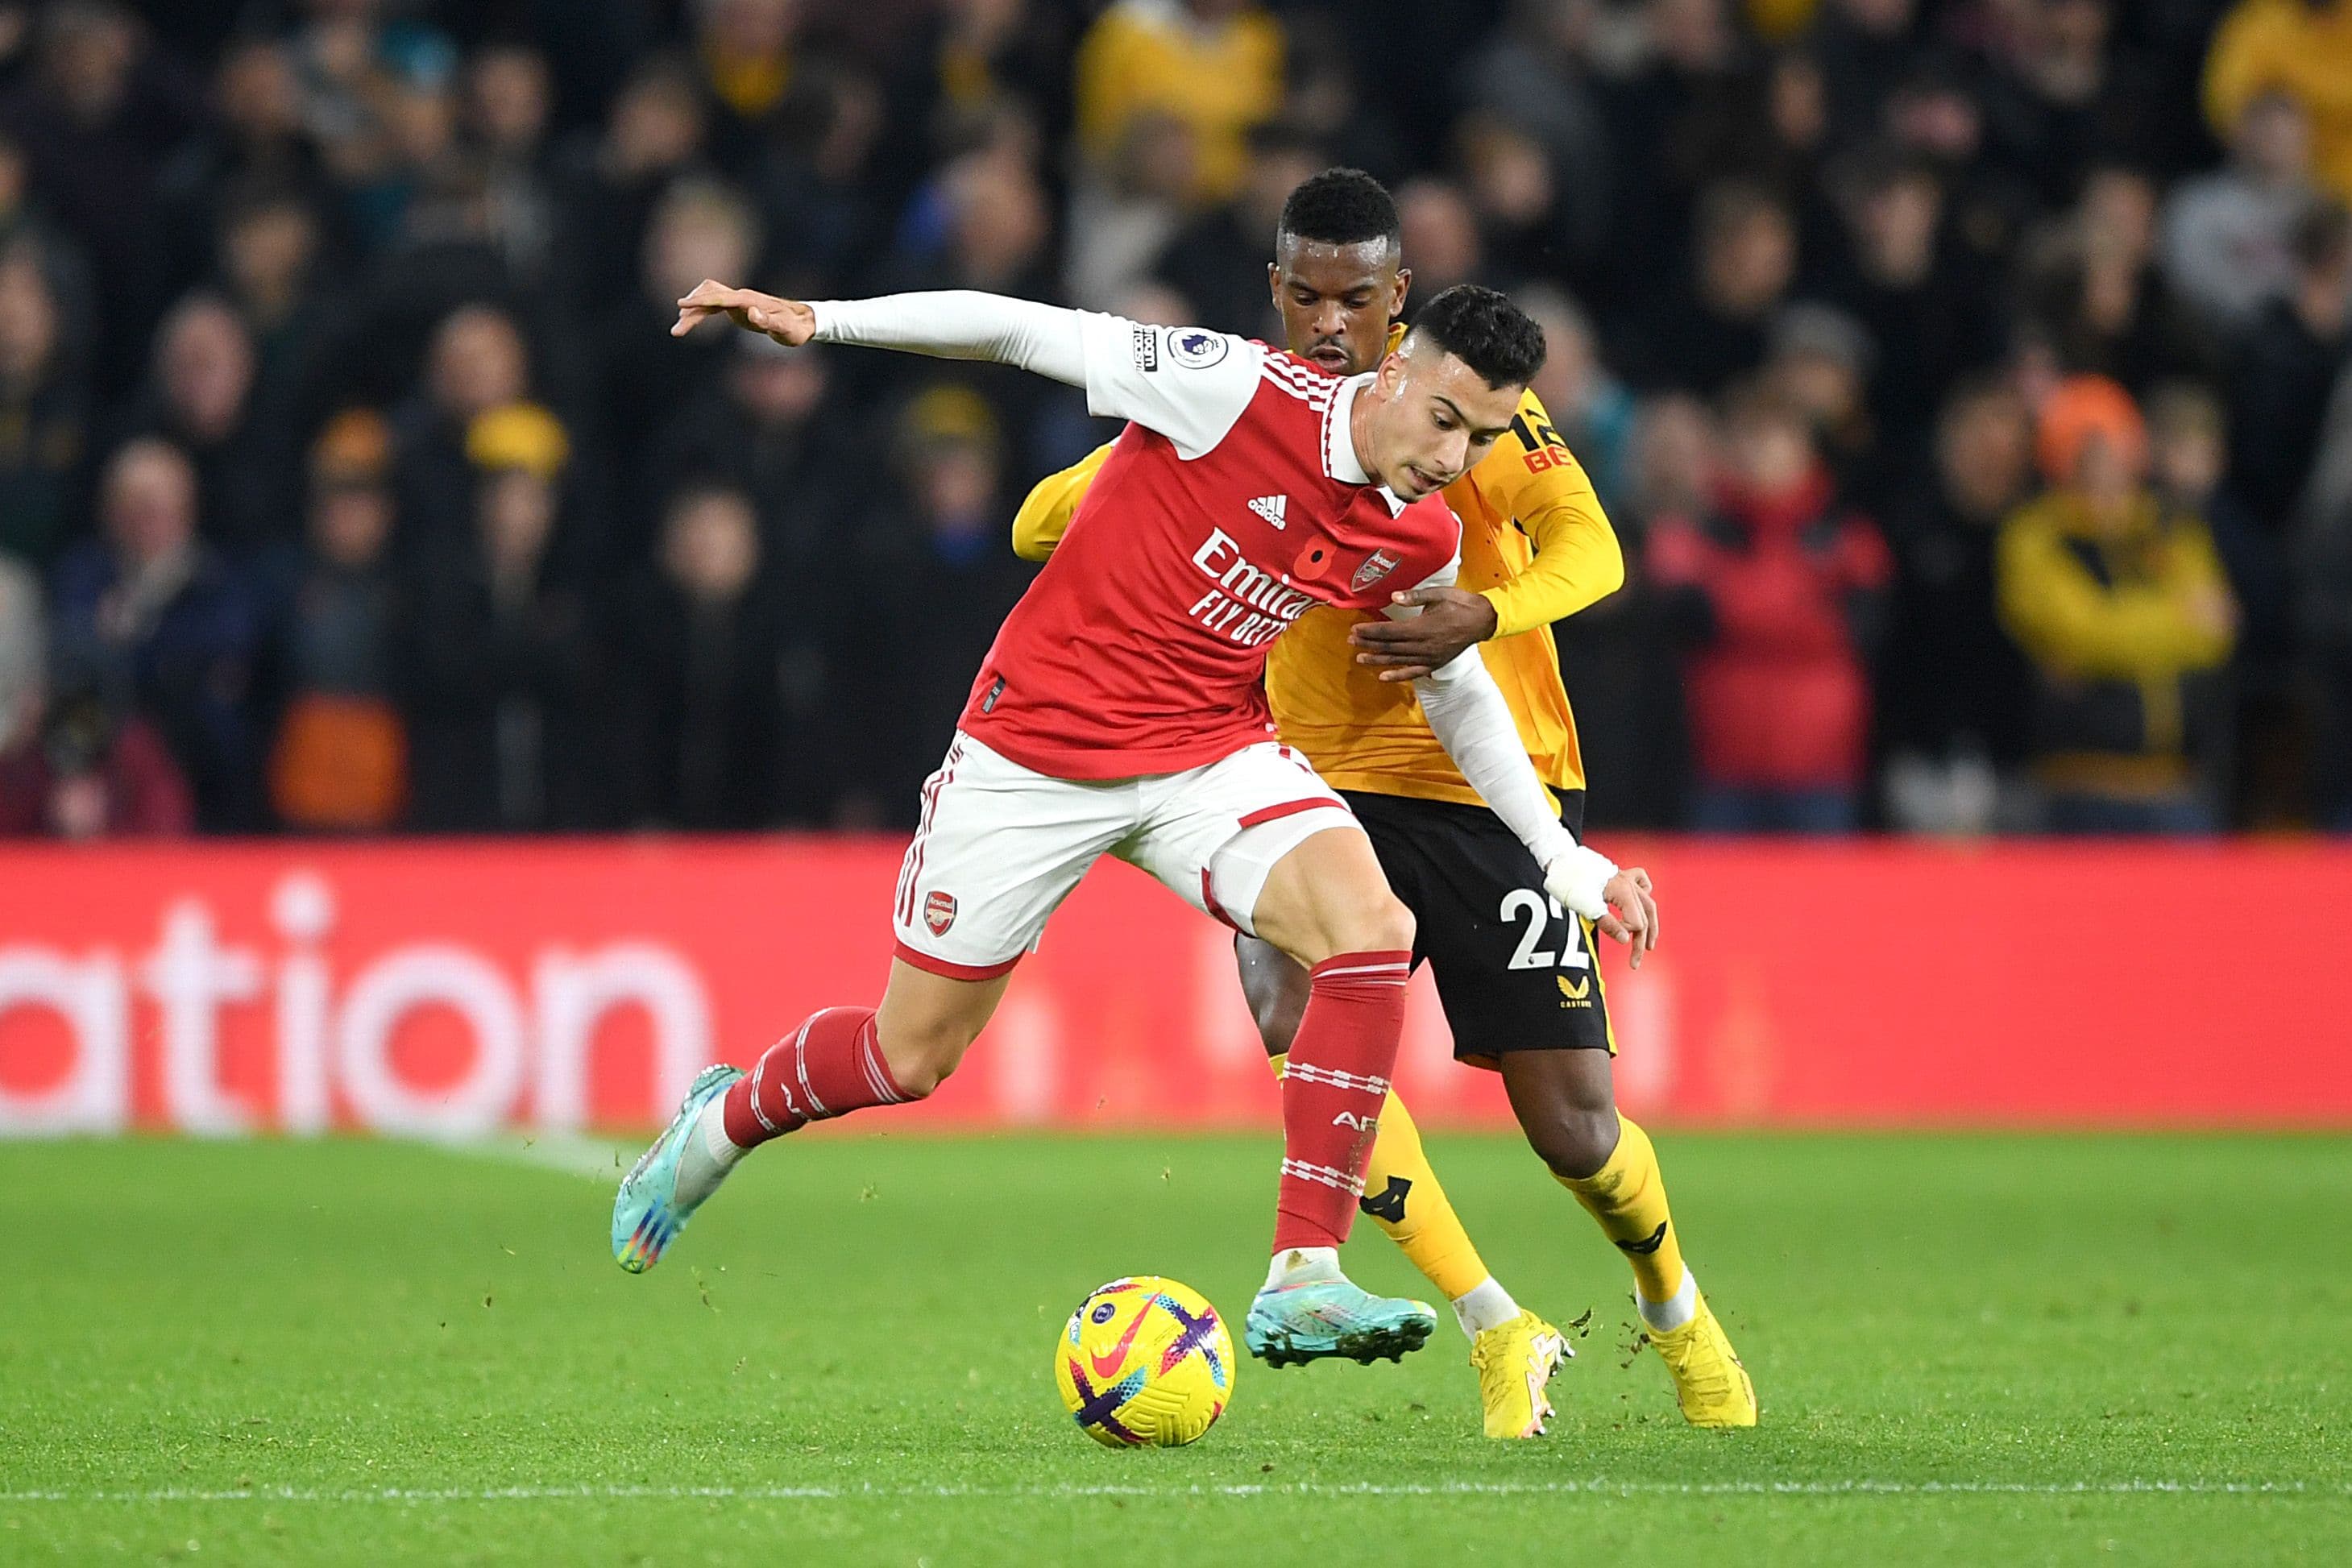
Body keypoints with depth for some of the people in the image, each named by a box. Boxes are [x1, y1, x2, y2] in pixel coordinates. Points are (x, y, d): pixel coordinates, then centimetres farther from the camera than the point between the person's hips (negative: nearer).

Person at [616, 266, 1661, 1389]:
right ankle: (724, 1119, 39)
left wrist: (1565, 862, 14)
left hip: (1212, 753, 4)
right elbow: (1027, 333, -16)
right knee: (911, 1056, 4)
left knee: (1373, 931, -25)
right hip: (1037, 742, -4)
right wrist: (818, 322, -21)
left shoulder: (1423, 544, -4)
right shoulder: (1245, 390, -22)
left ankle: (1303, 1281, -23)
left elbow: (1459, 689, 17)